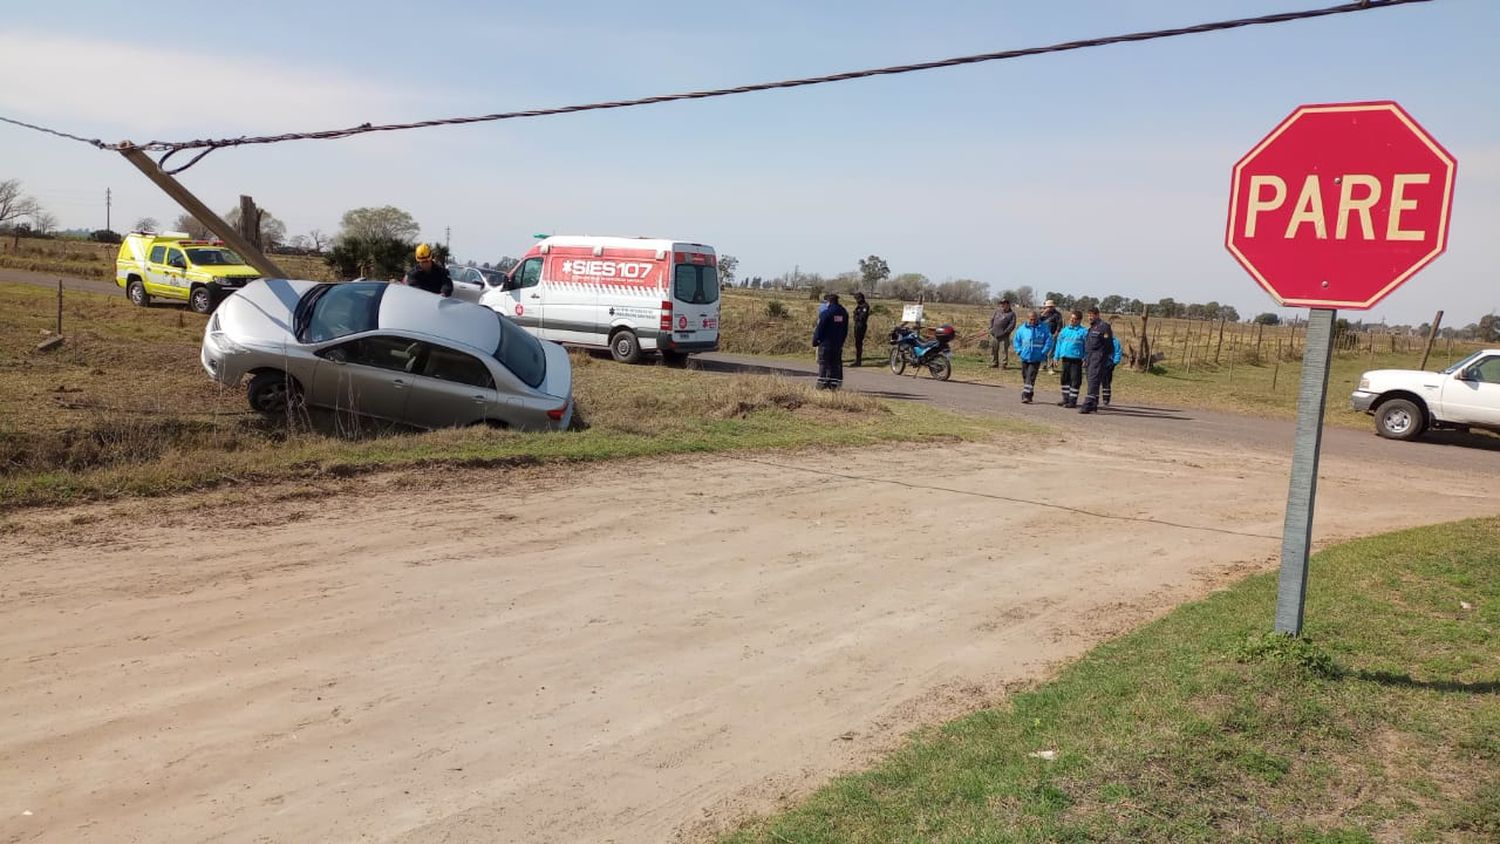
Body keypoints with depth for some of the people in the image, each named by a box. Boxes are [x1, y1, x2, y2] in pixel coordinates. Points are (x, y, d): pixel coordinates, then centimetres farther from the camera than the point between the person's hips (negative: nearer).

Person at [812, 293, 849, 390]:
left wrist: (815, 341, -2)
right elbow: (846, 329, 14)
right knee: (836, 364, 9)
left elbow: (819, 329, -11)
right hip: (838, 344, 6)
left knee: (823, 364, 0)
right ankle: (834, 385, 8)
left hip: (826, 343, -5)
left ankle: (822, 384, -2)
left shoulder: (825, 313, -13)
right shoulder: (844, 313, 7)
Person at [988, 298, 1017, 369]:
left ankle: (1004, 364, 0)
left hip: (1003, 336, -5)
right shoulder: (997, 310, 14)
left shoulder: (1011, 314, 1)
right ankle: (994, 363, 21)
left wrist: (1005, 332, -15)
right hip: (994, 334, 5)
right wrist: (991, 328, 7)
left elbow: (1012, 325, -7)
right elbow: (992, 319, 20)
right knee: (993, 349, 10)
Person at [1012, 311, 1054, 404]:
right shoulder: (1022, 329, 2)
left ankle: (1026, 396, -14)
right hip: (1025, 357, 4)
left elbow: (1049, 341, -2)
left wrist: (1043, 353, -8)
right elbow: (1016, 340, 10)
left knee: (1031, 377, -13)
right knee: (1025, 377, 13)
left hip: (1036, 358, -4)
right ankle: (1028, 395, 28)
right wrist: (1019, 351, 0)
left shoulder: (1043, 328, -5)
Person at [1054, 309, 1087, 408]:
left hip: (1076, 359, -5)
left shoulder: (1083, 331, -3)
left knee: (1075, 380, -5)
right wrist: (1057, 357, 12)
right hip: (1065, 358, 5)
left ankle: (1073, 400, 0)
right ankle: (1066, 398, 23)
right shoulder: (1064, 330, 11)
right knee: (1065, 379, 12)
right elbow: (1059, 343, 15)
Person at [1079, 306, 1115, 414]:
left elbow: (1109, 344, -13)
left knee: (1093, 381, -14)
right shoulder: (1091, 328, 22)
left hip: (1098, 358, -10)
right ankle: (1094, 405, 17)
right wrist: (1085, 359, 24)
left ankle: (1088, 405, -21)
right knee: (1092, 382, 12)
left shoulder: (1103, 327, -8)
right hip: (1090, 358, 10)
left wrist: (1109, 359, -17)